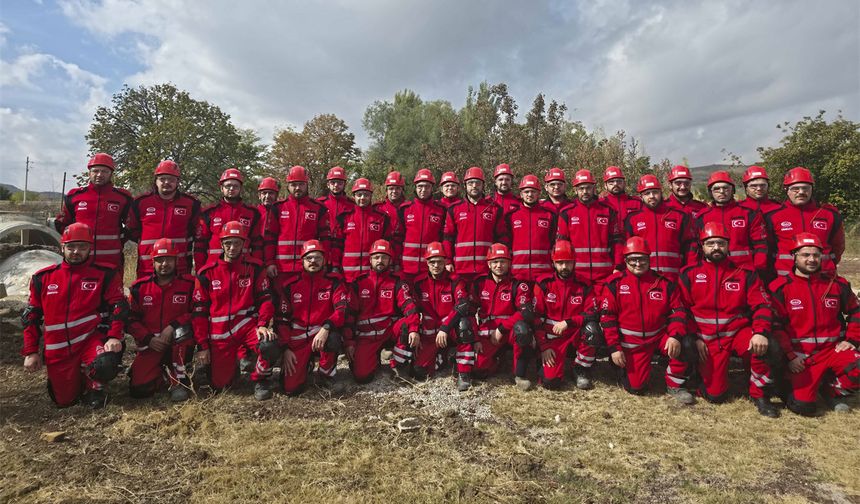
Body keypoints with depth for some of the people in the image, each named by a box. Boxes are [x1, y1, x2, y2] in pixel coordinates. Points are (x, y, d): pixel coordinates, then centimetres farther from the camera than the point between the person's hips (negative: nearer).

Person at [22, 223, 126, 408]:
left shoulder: (105, 275, -2)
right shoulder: (43, 278, 6)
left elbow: (118, 307, -8)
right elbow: (31, 316, 11)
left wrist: (114, 336, -21)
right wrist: (31, 351, 7)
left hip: (91, 339, -3)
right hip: (58, 350, 3)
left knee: (105, 364, -34)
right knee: (65, 401, 6)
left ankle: (94, 385, 1)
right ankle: (72, 377, 39)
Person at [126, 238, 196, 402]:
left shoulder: (189, 284, -5)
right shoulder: (139, 287, 2)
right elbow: (131, 319, 3)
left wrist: (173, 326, -22)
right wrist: (148, 339, -10)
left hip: (180, 344, -2)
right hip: (150, 345, 2)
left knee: (182, 330, -38)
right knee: (139, 389, -15)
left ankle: (179, 379, -18)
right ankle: (164, 374, 20)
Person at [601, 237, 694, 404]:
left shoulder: (664, 283, 0)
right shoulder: (615, 283, -7)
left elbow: (678, 310, -2)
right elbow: (608, 316, -8)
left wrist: (675, 336, -20)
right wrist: (614, 347, -12)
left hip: (660, 335, 2)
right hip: (631, 343, -2)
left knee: (685, 345, -28)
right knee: (636, 387, -6)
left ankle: (674, 385, -4)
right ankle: (628, 366, 29)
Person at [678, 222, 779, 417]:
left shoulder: (744, 273, 2)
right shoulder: (689, 274, 0)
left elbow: (762, 305, -4)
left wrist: (761, 332, -22)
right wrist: (695, 338, -7)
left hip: (738, 332, 1)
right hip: (707, 339, -1)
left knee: (761, 346, -33)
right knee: (714, 394, -8)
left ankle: (760, 395, -8)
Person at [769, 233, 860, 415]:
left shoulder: (836, 283, 6)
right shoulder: (780, 288, -7)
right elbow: (775, 325, -8)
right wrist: (789, 356, -12)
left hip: (832, 349, 4)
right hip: (800, 355, -4)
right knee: (804, 406, -14)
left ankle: (834, 392, 6)